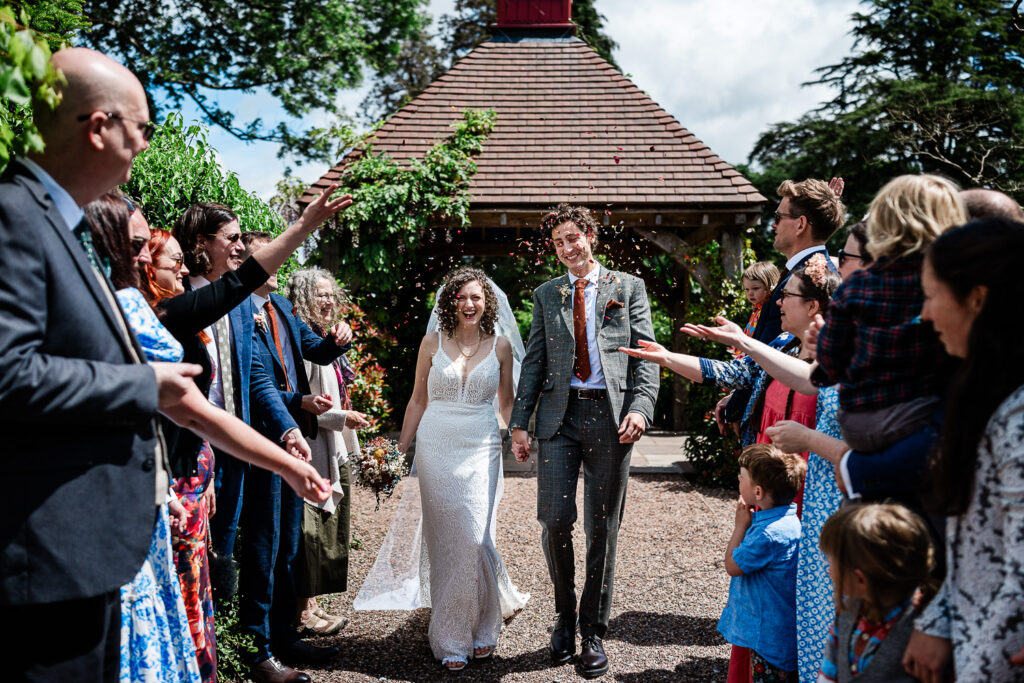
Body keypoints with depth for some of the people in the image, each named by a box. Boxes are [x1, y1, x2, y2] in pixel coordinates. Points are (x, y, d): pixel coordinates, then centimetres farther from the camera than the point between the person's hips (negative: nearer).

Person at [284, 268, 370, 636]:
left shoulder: (324, 341, 14)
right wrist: (341, 417, -18)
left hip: (333, 452, 10)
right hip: (312, 453, -10)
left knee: (327, 530, 14)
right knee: (311, 529, -3)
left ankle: (310, 605, 24)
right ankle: (303, 612, 8)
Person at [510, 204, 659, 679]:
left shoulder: (628, 287, 9)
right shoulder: (546, 295, 15)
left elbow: (645, 353, 2)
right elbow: (534, 363, 12)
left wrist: (641, 406, -13)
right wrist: (519, 422, 4)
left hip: (610, 416, -1)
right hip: (560, 415, 1)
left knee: (602, 528, 4)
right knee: (555, 520, -6)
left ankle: (593, 632, 18)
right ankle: (565, 614, 20)